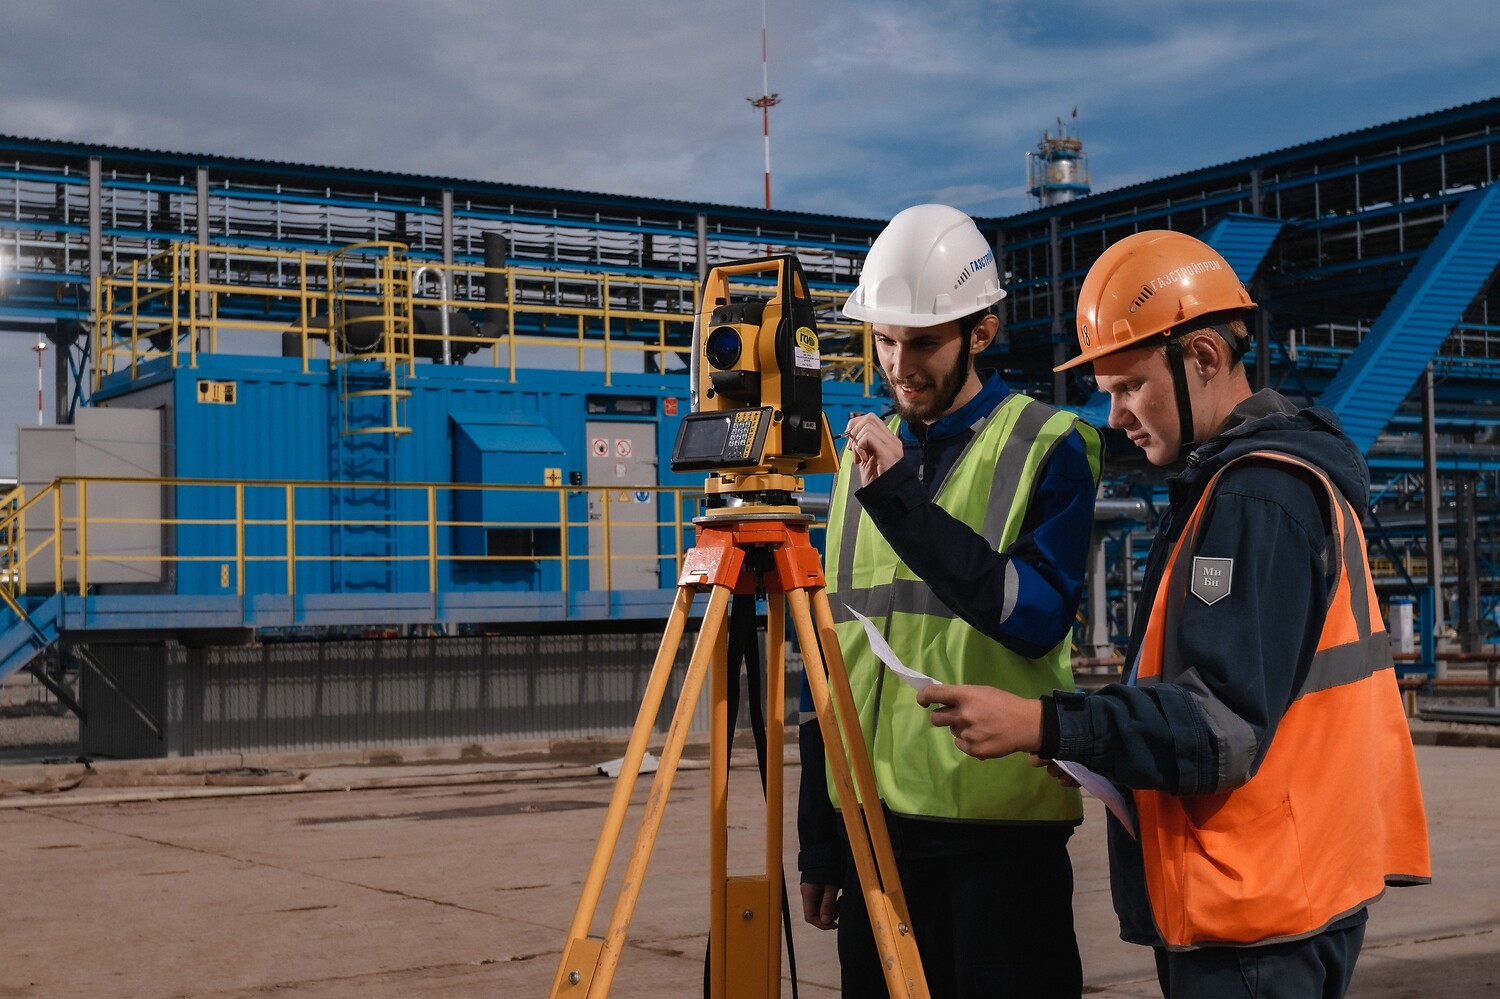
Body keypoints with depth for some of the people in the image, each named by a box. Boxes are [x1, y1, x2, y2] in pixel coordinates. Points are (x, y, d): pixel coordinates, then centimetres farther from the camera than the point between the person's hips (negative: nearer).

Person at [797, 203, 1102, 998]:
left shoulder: (1048, 447, -3)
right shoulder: (864, 453, 12)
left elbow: (1037, 614, -17)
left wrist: (901, 498, -22)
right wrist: (817, 839, 14)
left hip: (1002, 823, -5)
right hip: (871, 824, 5)